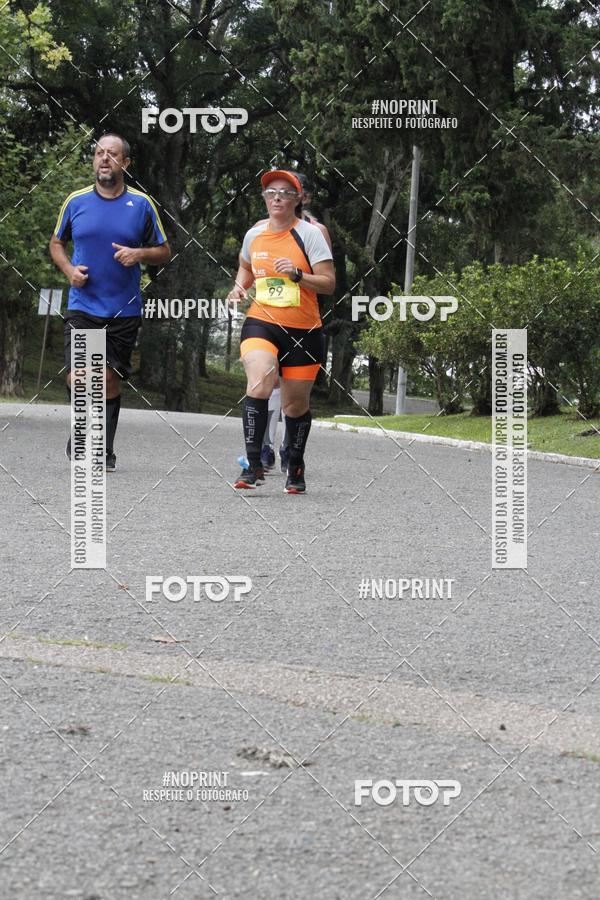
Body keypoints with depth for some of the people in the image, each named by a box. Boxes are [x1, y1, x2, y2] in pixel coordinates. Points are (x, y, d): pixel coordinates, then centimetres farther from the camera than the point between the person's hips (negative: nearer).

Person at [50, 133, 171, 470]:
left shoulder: (141, 204, 1)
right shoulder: (76, 201, 3)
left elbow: (164, 251, 8)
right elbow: (57, 243, 17)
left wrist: (139, 254, -12)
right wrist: (69, 269, -2)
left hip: (124, 311, 0)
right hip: (83, 307, 0)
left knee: (110, 379, 2)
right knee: (78, 378, -11)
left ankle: (105, 450, 15)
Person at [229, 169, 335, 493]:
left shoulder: (310, 234, -5)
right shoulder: (254, 234, 7)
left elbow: (329, 283, -8)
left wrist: (297, 274, -23)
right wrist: (240, 287, 7)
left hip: (303, 330, -1)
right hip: (260, 322, 1)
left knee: (296, 404, 8)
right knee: (259, 382, -25)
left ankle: (295, 469, 30)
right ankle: (253, 464, -24)